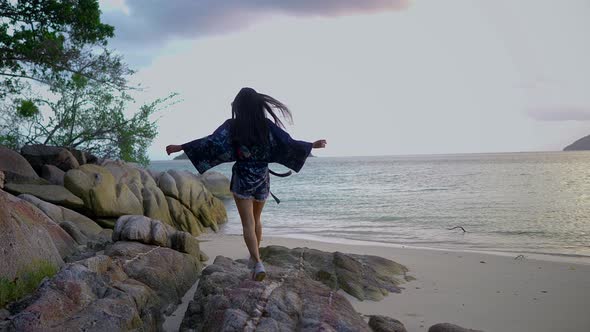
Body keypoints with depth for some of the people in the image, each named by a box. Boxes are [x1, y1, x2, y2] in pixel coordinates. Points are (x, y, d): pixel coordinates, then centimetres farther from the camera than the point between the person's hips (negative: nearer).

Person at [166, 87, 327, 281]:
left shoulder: (232, 126, -9)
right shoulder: (267, 125, -4)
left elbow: (210, 142, -14)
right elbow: (288, 143, -5)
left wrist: (180, 147, -9)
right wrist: (313, 145, 8)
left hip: (242, 177, -3)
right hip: (262, 177, 3)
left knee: (248, 223, -3)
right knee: (256, 218, 22)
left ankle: (258, 263, -18)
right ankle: (255, 255, 37)